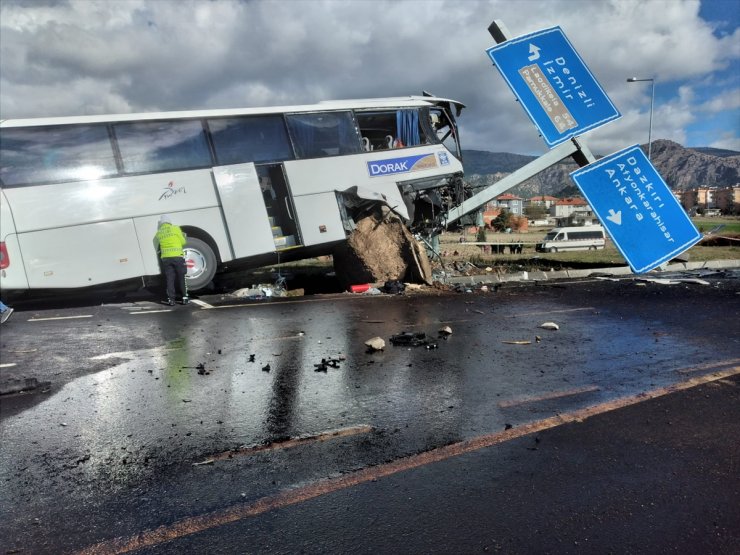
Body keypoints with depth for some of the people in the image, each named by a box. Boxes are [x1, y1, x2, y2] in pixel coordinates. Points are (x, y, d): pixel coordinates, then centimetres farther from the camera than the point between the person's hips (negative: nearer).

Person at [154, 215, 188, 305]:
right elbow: (183, 242, 1)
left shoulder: (159, 232, 7)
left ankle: (171, 299, 6)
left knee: (169, 279, 7)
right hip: (178, 256, -2)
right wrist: (182, 236, 21)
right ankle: (184, 298, 8)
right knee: (181, 278, 6)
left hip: (166, 258, 3)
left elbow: (158, 244, 9)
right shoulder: (175, 228, -2)